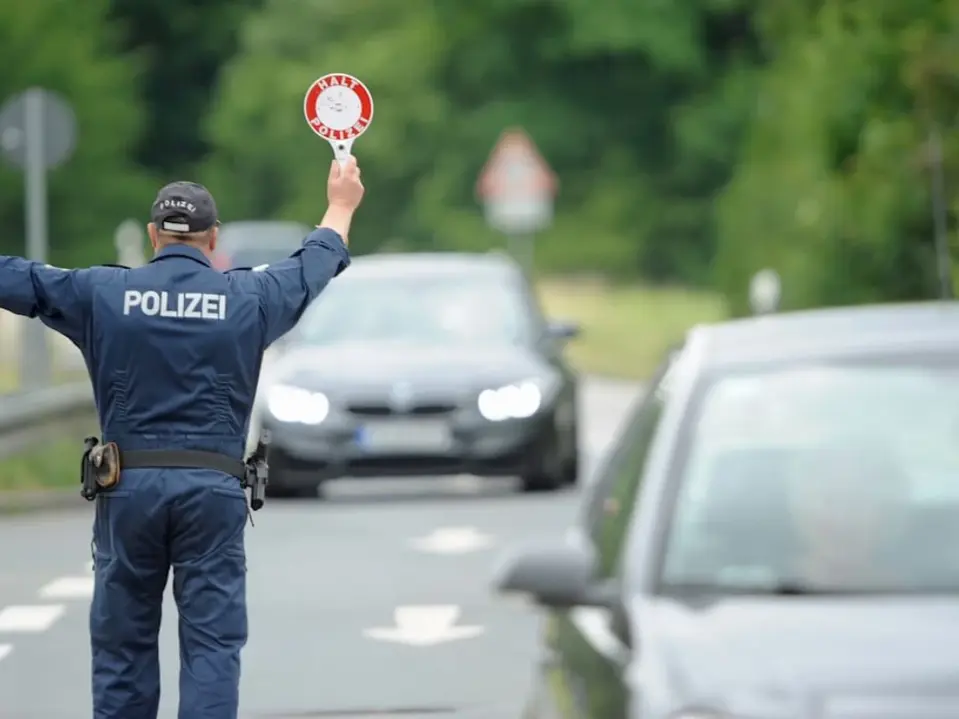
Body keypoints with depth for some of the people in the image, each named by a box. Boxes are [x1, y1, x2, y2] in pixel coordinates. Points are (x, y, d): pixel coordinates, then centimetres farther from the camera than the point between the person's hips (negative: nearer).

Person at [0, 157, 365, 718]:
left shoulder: (103, 292, 1)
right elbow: (315, 265, 21)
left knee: (122, 642, 10)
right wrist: (341, 206, 41)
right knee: (212, 645, -2)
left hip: (129, 483, 1)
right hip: (212, 487, -1)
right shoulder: (247, 297, 3)